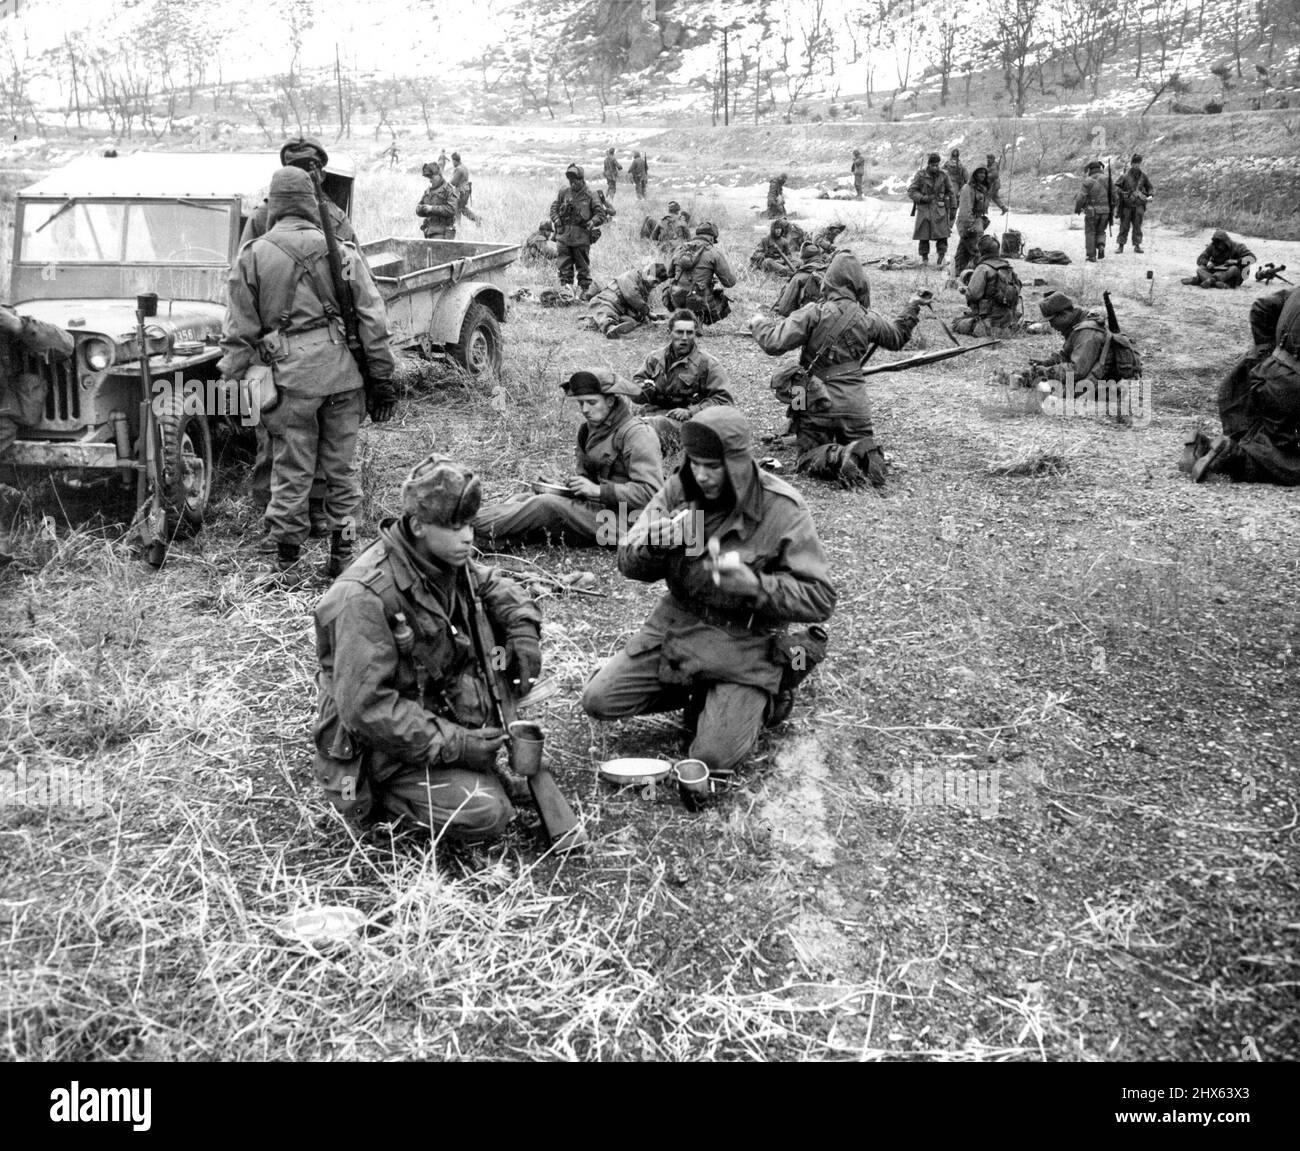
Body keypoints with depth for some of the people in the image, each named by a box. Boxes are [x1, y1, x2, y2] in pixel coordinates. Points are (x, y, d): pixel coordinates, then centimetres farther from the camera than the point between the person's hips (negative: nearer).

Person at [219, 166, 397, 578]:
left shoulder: (252, 257, 2)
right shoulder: (342, 253, 3)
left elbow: (238, 332, 2)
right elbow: (373, 323, 2)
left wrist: (233, 384, 9)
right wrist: (383, 382, 8)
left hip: (290, 376, -1)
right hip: (344, 374, 1)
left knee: (291, 471, 7)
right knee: (340, 467, 12)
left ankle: (287, 560, 13)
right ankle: (343, 554, 17)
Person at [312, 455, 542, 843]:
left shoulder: (447, 562, -2)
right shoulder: (366, 596, -27)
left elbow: (496, 587, 19)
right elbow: (366, 706, -29)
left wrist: (522, 631, -3)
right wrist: (454, 744, -28)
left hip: (449, 714, 8)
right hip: (384, 743, -8)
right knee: (486, 814, -23)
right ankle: (380, 796, -1)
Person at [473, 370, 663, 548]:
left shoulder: (636, 433, -14)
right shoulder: (589, 429, 12)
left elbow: (650, 492, -20)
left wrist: (598, 490, -22)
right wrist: (571, 486, -4)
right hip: (598, 508, 9)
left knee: (548, 505, -22)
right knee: (524, 499, -5)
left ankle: (478, 528, -21)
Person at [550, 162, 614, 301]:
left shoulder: (591, 196, -3)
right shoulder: (564, 193, 6)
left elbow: (601, 214, -1)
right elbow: (554, 207, 16)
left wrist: (592, 222, -18)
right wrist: (556, 220, -1)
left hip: (581, 237, -3)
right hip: (563, 234, 3)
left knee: (583, 265, 7)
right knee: (563, 264, 1)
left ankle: (585, 289, 17)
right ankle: (565, 288, 6)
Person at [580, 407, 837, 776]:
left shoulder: (783, 510, -16)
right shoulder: (679, 490, -4)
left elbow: (820, 599, -15)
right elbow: (629, 564, 0)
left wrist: (755, 585, -30)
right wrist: (653, 545, -24)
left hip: (746, 641, -5)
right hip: (677, 623, 5)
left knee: (714, 758, -17)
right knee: (597, 701, -4)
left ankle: (763, 698, 14)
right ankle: (699, 692, 14)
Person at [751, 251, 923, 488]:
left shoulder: (813, 313, -11)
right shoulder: (869, 319, 3)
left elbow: (775, 343, -15)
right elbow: (897, 337, 23)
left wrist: (760, 324, 5)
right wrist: (912, 309, 40)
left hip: (817, 405, -2)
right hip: (855, 405, 3)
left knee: (810, 457, 8)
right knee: (864, 444, 18)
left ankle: (835, 459, -25)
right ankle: (864, 454, -19)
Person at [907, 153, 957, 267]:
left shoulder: (943, 175, 3)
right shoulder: (920, 175, -3)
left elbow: (950, 192, 11)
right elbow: (911, 191, -3)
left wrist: (953, 208, 10)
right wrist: (923, 198, -16)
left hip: (940, 209, 1)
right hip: (924, 209, -1)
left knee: (942, 234, -11)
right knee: (923, 235, 2)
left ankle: (942, 255, -3)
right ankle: (924, 257, 17)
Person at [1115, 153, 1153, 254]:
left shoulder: (1143, 176, 7)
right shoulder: (1125, 176, -3)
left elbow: (1150, 188, 17)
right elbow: (1116, 187, -4)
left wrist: (1150, 196, -2)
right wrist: (1123, 193, -21)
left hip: (1139, 205, 2)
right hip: (1127, 205, -2)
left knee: (1137, 226, 0)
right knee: (1124, 226, 0)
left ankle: (1137, 246, 4)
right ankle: (1120, 246, 7)